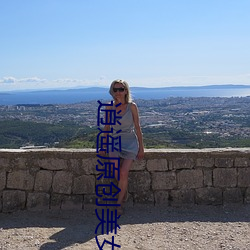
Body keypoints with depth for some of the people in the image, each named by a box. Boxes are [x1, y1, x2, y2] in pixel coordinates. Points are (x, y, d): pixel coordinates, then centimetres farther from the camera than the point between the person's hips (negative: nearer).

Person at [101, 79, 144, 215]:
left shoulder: (132, 106, -6)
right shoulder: (110, 107, 0)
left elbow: (137, 127, -1)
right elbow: (107, 127, 11)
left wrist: (141, 147, -1)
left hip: (130, 141, -2)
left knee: (124, 173, -16)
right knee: (115, 172, -21)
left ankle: (119, 203, 2)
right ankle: (124, 190, 11)